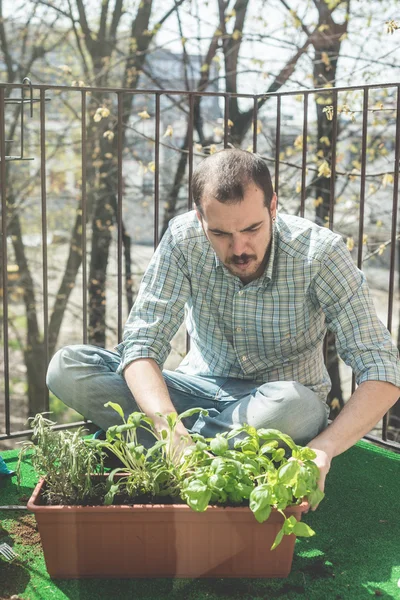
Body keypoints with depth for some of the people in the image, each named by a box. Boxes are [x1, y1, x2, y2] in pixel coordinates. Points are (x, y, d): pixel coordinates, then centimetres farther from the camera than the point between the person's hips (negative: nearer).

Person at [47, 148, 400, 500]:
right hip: (200, 390, 2)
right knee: (67, 367, -17)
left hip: (276, 404, -1)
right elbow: (142, 343, -19)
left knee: (295, 406, -39)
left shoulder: (319, 253, -21)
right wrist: (172, 429, -38)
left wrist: (322, 450, -41)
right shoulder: (183, 240, -15)